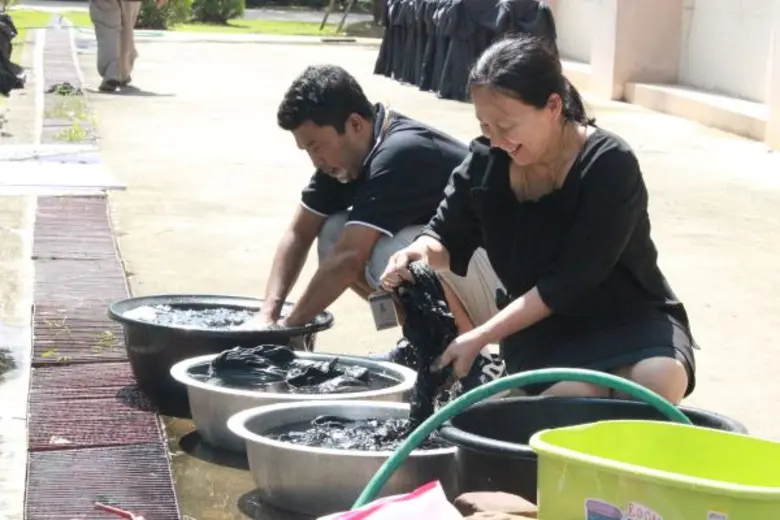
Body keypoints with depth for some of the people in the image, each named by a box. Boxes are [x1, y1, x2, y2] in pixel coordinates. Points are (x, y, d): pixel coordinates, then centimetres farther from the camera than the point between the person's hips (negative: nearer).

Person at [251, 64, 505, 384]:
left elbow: (349, 259, -30)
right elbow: (299, 234, 2)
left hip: (505, 276, -9)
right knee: (334, 234, -6)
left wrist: (287, 328, -24)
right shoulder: (346, 152, 0)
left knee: (392, 255, -33)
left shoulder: (399, 155, -27)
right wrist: (268, 314, -10)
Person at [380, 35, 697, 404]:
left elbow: (570, 280, -25)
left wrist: (480, 337, -28)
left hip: (628, 317, -2)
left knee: (659, 382, -36)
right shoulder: (486, 161, -6)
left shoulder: (611, 166, -21)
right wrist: (422, 253, -20)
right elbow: (447, 238, 6)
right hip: (540, 329, 2)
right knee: (574, 396, -32)